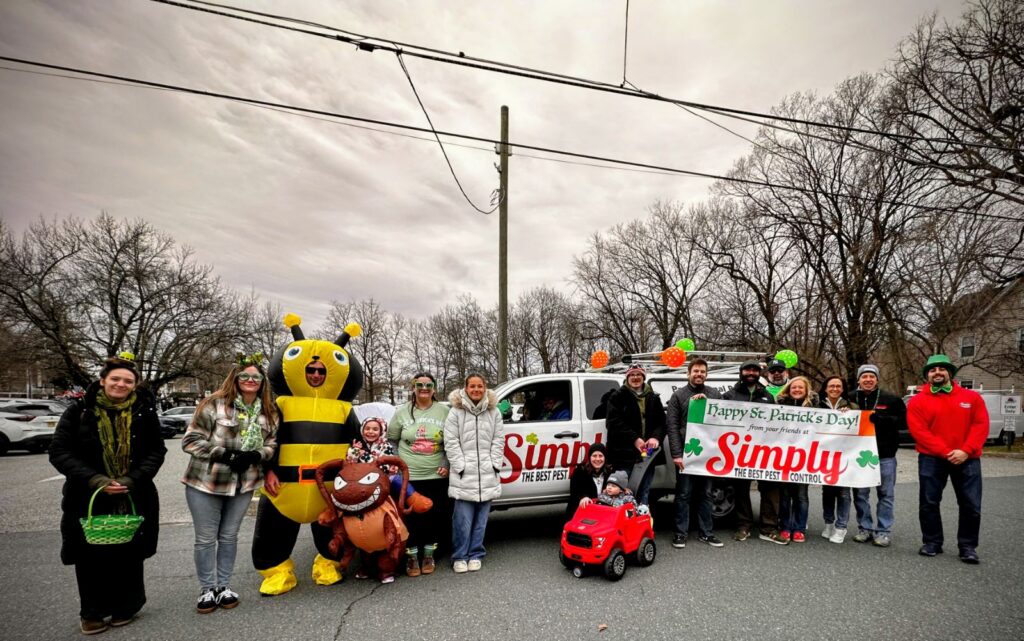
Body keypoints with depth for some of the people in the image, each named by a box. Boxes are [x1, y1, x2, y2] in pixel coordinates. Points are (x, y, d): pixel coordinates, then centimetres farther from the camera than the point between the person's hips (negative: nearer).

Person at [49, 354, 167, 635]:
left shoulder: (144, 413, -1)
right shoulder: (78, 411, -4)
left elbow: (156, 451, 0)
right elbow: (60, 452, -6)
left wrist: (132, 479, -16)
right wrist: (95, 480, -18)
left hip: (134, 499, 1)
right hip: (88, 498, 0)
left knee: (129, 555, 9)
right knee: (91, 557, 8)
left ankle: (125, 606, 30)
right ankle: (93, 612, 29)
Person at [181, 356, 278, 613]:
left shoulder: (268, 413, 3)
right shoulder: (213, 405, -13)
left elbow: (271, 445, 9)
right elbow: (190, 440, -13)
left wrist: (255, 455, -13)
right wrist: (224, 454, -21)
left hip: (244, 484, 4)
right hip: (205, 483, -3)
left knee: (229, 536, 14)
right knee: (206, 538, 7)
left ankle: (224, 586, 28)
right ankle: (207, 589, 23)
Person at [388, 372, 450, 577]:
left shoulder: (444, 412, 1)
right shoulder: (402, 412, 3)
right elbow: (391, 441, 10)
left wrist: (447, 465, -2)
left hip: (436, 477, 0)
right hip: (408, 477, 0)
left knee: (435, 517, 6)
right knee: (411, 518, 2)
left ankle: (429, 556, 25)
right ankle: (412, 557, 21)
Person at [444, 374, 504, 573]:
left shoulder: (494, 412, 9)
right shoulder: (456, 412, -1)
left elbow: (498, 440, 8)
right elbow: (451, 442, -4)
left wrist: (495, 465, 0)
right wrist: (460, 467, -9)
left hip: (487, 474, 3)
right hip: (464, 474, -3)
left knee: (481, 519, 8)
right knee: (463, 519, -3)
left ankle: (476, 554, 21)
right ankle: (459, 556, 12)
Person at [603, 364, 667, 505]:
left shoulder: (653, 398, 16)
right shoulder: (617, 397, 2)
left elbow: (661, 421, 11)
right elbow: (614, 422, -9)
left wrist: (656, 437, -10)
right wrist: (634, 439, -17)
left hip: (647, 452, 4)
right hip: (625, 453, -4)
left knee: (643, 494, 11)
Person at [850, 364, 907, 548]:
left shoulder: (891, 400, 0)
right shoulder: (851, 399, 4)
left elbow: (904, 422, -4)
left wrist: (883, 419, -18)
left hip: (885, 454, -2)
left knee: (886, 494, 5)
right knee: (860, 493, 7)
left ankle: (883, 531, 14)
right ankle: (865, 528, 19)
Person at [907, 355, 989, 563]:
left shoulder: (972, 397, 6)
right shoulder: (918, 401, -1)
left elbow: (981, 425, -2)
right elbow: (919, 431, -8)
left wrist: (965, 450, -14)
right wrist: (946, 452, -16)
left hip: (967, 459, 1)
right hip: (931, 459, -1)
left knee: (971, 505, 3)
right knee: (929, 503, 4)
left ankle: (968, 546, 17)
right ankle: (932, 542, 17)